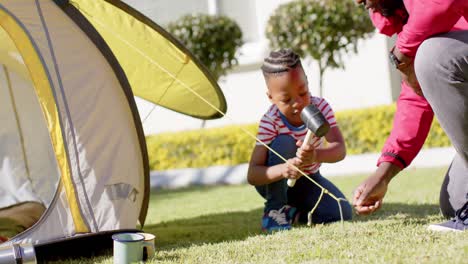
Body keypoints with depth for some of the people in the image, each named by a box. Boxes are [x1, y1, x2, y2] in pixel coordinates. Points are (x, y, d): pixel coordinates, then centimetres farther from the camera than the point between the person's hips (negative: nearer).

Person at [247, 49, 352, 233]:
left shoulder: (320, 107, -21)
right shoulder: (271, 121, -28)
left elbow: (340, 149, -32)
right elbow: (252, 175, -33)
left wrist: (316, 155, -55)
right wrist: (283, 170, -54)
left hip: (308, 179, 3)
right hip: (274, 182, -3)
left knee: (343, 213, -22)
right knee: (284, 143, -34)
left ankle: (294, 211, 5)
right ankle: (275, 207, -17)